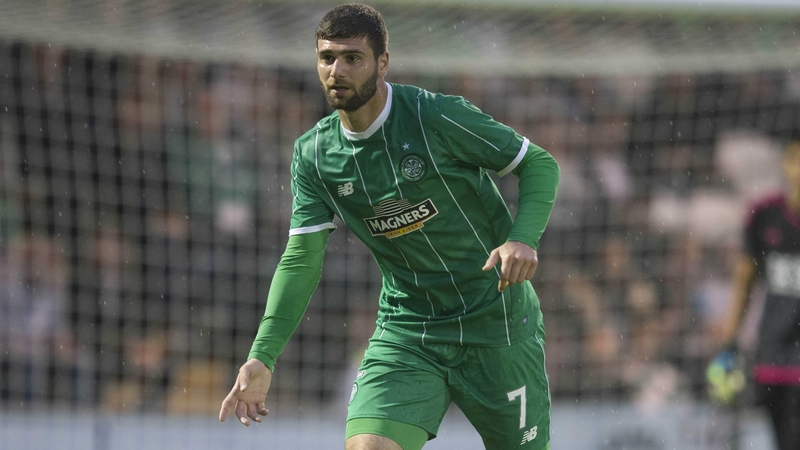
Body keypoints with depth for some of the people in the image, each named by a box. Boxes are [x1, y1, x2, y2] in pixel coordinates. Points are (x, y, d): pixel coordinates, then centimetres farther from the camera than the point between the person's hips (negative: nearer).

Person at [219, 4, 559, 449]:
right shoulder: (314, 154, 0)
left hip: (494, 324, -3)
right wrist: (262, 357, -10)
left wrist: (523, 239, -25)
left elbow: (541, 163, -7)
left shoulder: (437, 117, -15)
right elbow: (301, 260, 0)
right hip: (405, 332, 3)